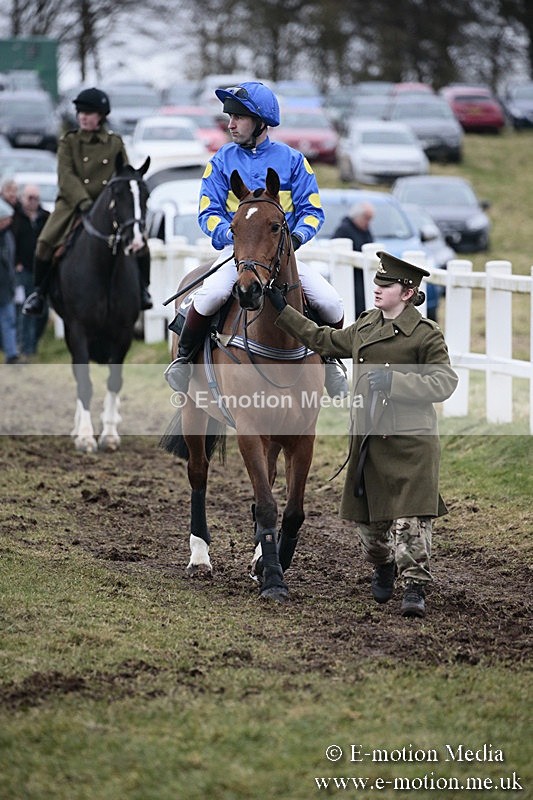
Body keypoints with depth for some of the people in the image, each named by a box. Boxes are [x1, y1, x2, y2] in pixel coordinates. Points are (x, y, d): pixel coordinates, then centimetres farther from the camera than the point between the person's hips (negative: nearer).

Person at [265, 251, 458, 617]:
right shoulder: (365, 326, 13)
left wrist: (393, 380, -21)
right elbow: (324, 340, 27)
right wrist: (283, 309, 26)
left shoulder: (426, 334, -8)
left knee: (409, 517, -12)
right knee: (367, 516, 14)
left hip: (410, 440, -7)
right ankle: (384, 567, 39)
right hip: (368, 437, 7)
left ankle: (415, 586, -9)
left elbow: (444, 383, -14)